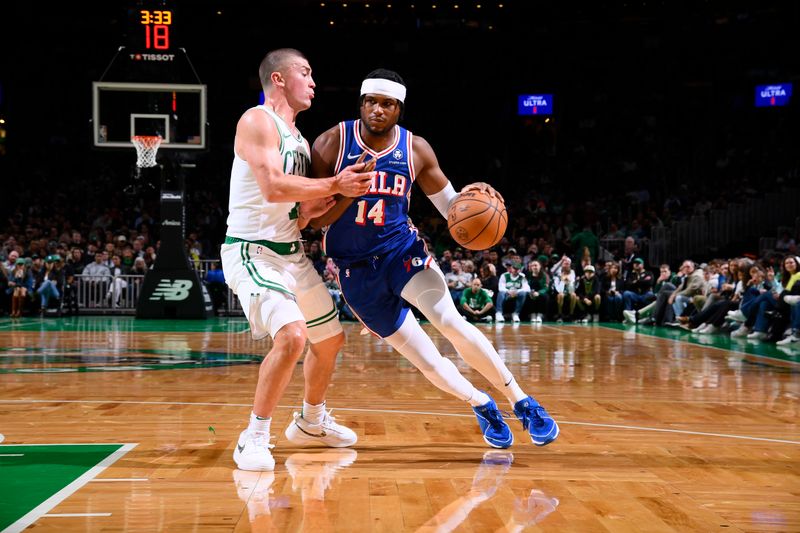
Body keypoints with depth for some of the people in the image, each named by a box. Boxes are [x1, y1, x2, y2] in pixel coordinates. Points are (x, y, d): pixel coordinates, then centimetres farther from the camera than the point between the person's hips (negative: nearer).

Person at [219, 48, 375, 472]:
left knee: (330, 339, 18)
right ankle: (254, 438, -12)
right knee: (292, 336, -27)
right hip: (252, 251, -10)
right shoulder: (257, 121, -12)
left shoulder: (300, 140, 15)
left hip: (292, 253, 10)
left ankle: (311, 422, 41)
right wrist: (334, 185, -21)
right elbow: (273, 187, -26)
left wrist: (314, 209, -2)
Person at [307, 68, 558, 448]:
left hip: (402, 251, 1)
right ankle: (482, 406, 24)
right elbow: (314, 220, -9)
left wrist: (470, 196, -17)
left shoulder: (416, 149, -4)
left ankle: (522, 402, -9)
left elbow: (449, 206, 6)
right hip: (356, 269, 0)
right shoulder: (332, 144, -10)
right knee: (425, 360, -3)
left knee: (451, 323, -24)